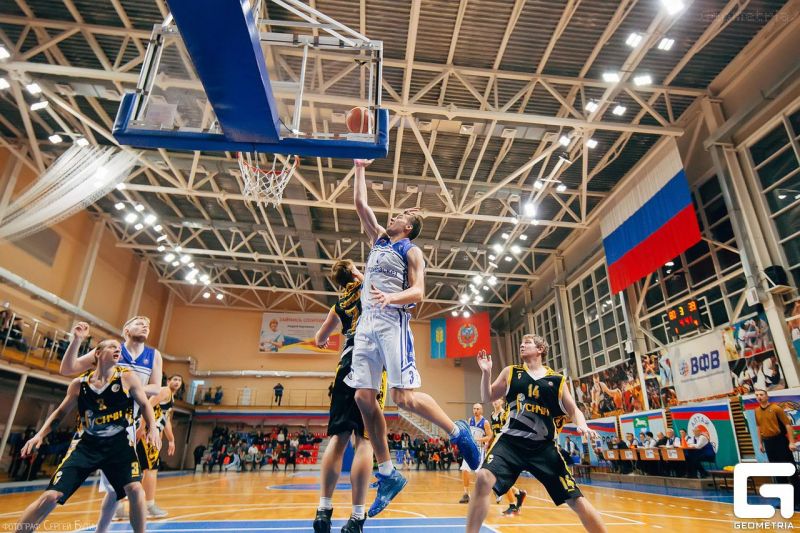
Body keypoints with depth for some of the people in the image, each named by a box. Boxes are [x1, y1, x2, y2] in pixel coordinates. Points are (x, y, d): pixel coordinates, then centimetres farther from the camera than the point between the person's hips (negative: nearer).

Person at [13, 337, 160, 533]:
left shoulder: (127, 378, -6)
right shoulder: (79, 384, -1)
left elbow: (144, 404, 3)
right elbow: (60, 412, 15)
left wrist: (153, 428, -10)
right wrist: (40, 435, 2)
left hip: (118, 443, -2)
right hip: (86, 444, 2)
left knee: (134, 489, -17)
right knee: (51, 496, -7)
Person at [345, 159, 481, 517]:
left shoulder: (411, 252, 3)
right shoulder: (378, 238, 23)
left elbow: (418, 292, -9)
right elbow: (360, 204, 25)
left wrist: (392, 297, -26)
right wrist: (360, 170, 28)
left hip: (393, 322, -7)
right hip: (367, 322, 7)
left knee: (404, 397, -15)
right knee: (364, 398, 0)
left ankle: (459, 433, 8)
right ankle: (388, 475, 9)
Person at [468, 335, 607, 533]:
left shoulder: (557, 380, 8)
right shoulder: (510, 372, 9)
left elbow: (574, 410, 12)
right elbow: (488, 397, 13)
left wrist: (582, 425, -10)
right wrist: (486, 372, -3)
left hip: (544, 446, 1)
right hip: (510, 441, 0)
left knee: (576, 500, 1)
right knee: (484, 479, -24)